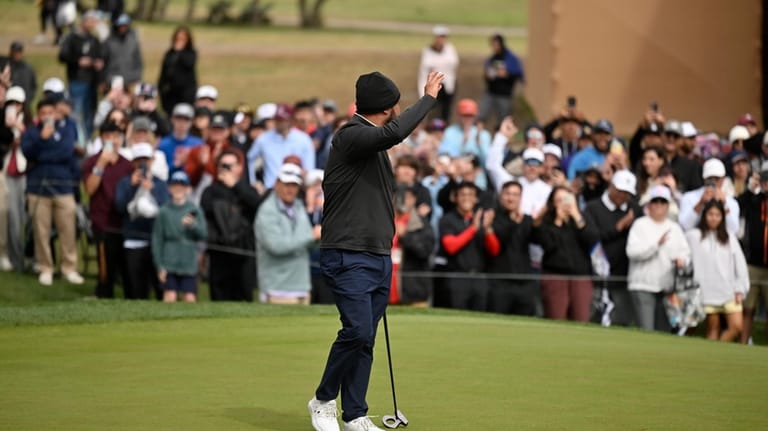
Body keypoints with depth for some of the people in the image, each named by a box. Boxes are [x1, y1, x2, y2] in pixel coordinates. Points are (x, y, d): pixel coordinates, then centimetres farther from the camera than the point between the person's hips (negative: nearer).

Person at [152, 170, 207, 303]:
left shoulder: (195, 210, 4)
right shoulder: (164, 211, 2)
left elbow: (203, 234, -1)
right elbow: (157, 239, 2)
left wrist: (193, 225, -22)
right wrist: (159, 266, -2)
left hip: (189, 263, 1)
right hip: (169, 263, -1)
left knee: (190, 298, 0)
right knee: (170, 297, -6)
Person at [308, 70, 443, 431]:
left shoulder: (375, 143, 17)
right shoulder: (350, 136, -13)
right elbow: (395, 132, -32)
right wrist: (429, 97, -21)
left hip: (378, 257, 9)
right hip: (348, 257, -9)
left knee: (366, 338, 7)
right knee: (358, 330, -16)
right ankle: (324, 400, 2)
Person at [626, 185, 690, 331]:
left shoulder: (675, 228, 17)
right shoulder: (640, 225, 0)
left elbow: (685, 251, 17)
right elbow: (632, 252, -12)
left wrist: (681, 259, -6)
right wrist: (657, 244, -20)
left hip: (667, 286, 5)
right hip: (643, 286, -5)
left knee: (664, 329, 5)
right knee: (646, 330, -13)